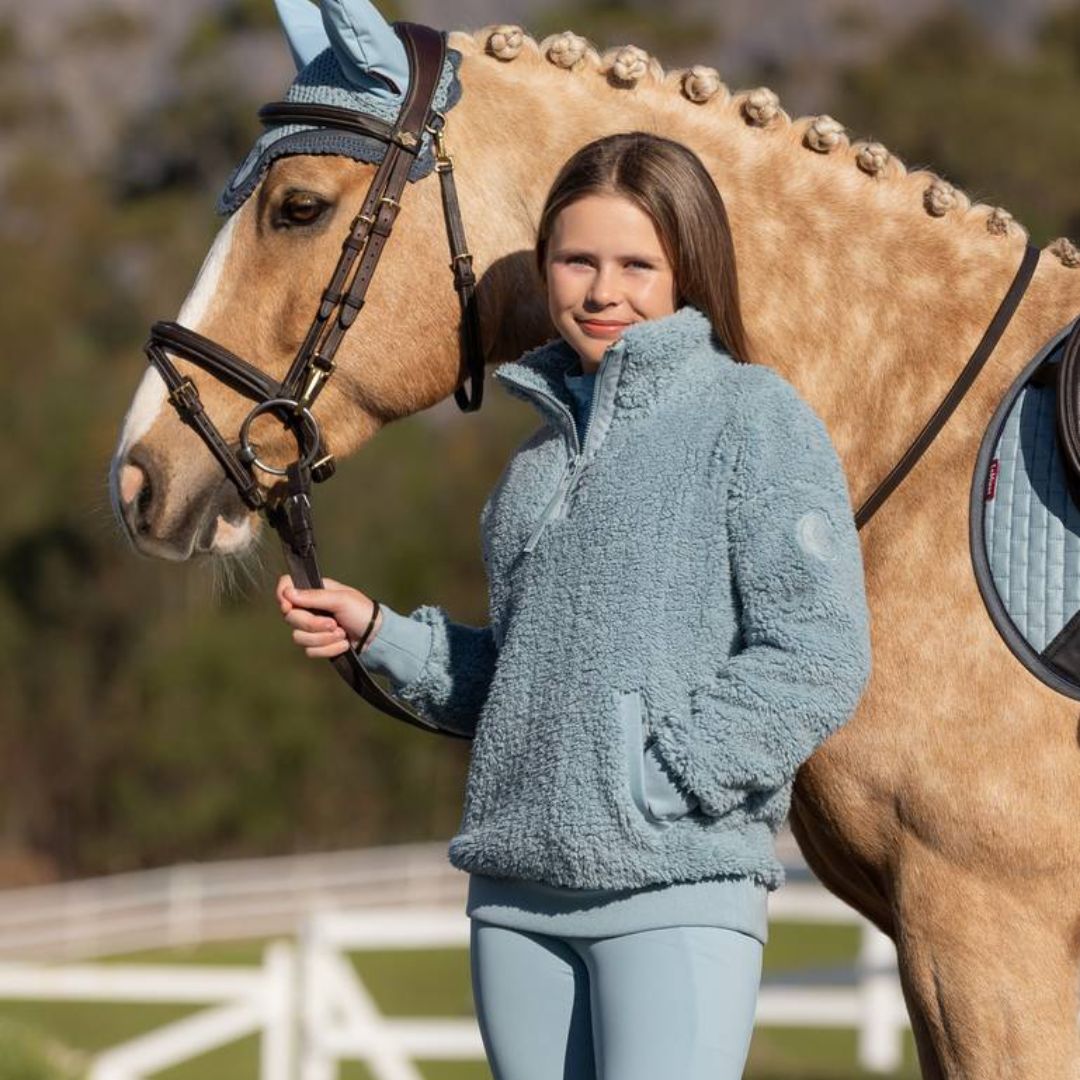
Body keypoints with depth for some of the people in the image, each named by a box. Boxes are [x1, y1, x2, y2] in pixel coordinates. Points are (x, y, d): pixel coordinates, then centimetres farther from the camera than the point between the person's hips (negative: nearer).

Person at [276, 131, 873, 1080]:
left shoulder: (755, 417, -3)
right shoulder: (542, 452, 18)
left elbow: (818, 659, -12)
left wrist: (657, 786, -16)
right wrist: (380, 636, 12)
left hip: (681, 884, -7)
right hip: (517, 892, 7)